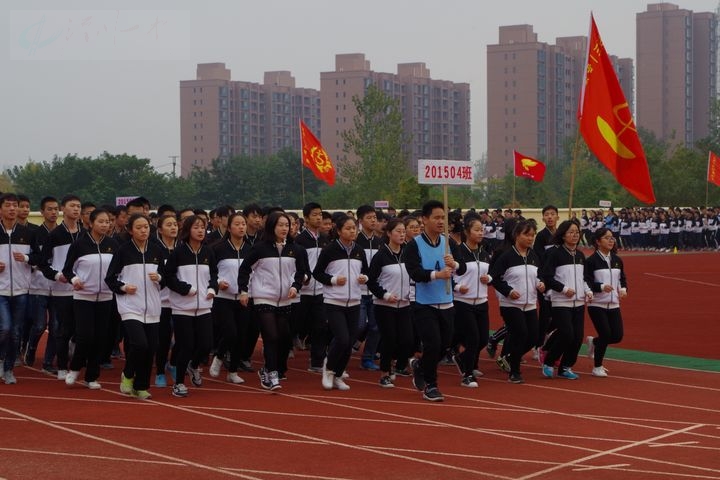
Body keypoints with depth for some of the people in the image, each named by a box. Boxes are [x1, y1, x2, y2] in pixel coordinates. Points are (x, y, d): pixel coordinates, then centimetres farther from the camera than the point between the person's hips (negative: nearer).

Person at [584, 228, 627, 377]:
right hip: (597, 304, -6)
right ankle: (597, 367, 9)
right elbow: (586, 282, -12)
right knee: (606, 334, -10)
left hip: (613, 305, 6)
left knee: (617, 336, -1)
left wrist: (623, 289, -3)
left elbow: (622, 278, 17)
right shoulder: (591, 261, -8)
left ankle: (593, 342, 30)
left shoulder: (617, 260, 10)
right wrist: (601, 287, -26)